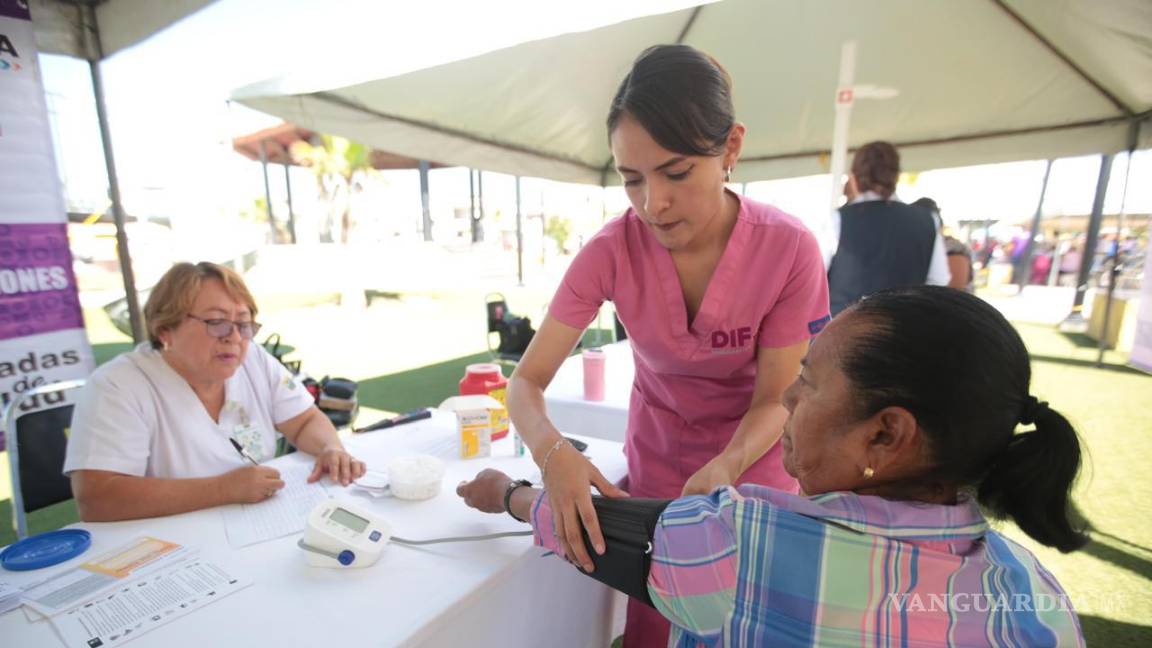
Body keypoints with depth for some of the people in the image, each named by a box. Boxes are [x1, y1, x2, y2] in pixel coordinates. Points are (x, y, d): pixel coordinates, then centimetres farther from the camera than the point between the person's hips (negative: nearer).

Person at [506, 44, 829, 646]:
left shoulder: (789, 248, -23)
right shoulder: (612, 249, -21)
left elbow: (776, 399, -15)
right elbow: (526, 380, -20)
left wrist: (726, 466, -35)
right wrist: (553, 450, -40)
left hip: (754, 473, 0)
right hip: (654, 477, 1)